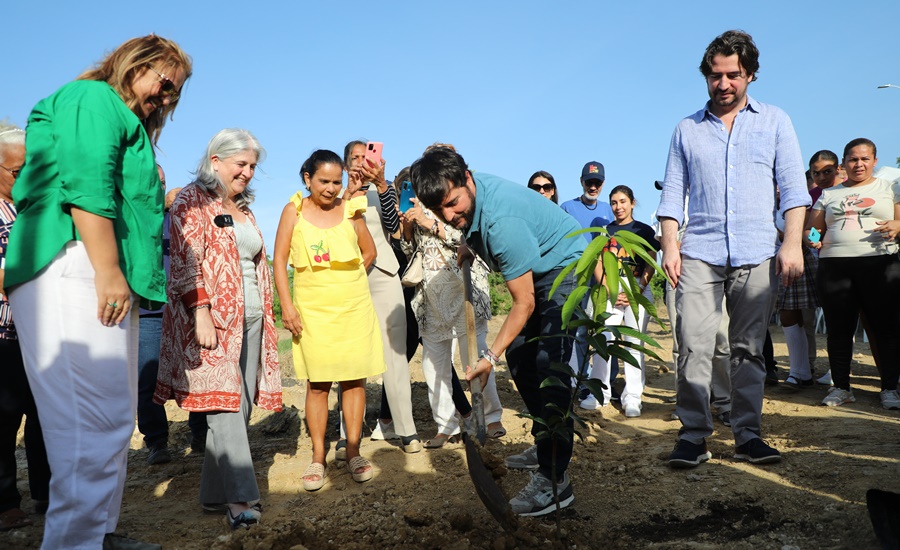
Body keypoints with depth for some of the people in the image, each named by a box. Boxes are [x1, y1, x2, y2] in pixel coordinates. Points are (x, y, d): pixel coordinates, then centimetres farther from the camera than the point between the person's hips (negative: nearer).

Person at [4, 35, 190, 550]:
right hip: (76, 271, -11)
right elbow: (86, 184, -14)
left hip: (109, 284, 11)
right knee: (95, 423, -15)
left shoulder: (130, 128, 31)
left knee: (115, 422, 12)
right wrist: (109, 271, -20)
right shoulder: (95, 97, 1)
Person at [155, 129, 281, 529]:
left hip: (250, 320, 8)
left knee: (239, 407, 6)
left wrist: (266, 316, 18)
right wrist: (201, 313, -20)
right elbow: (184, 260, -12)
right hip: (213, 318, -7)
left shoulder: (243, 208, 20)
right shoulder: (192, 200, -3)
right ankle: (239, 498, -10)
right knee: (224, 404, -11)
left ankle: (215, 492, 15)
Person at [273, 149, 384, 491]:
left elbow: (369, 252, 16)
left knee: (354, 379, 3)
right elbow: (280, 260, 1)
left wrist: (345, 280, 6)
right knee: (317, 382, 0)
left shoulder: (349, 209, 5)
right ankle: (318, 458, 11)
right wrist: (286, 305, -6)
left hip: (353, 306, 1)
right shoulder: (294, 211, 2)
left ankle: (353, 453, 14)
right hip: (312, 308, -1)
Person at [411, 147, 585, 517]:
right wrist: (469, 248, 6)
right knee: (519, 356, 11)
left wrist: (489, 356, -27)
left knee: (549, 366, -20)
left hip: (566, 268, -10)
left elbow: (524, 303, -29)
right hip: (535, 272, 10)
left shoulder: (502, 220, -36)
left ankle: (554, 480, -18)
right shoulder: (467, 197, -10)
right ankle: (545, 445, 26)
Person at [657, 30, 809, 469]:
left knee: (749, 349, 4)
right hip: (699, 253, 0)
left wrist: (792, 243, -5)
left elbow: (793, 188, 7)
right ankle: (693, 436, -2)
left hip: (756, 255, 0)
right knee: (694, 346, -8)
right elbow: (673, 194, 10)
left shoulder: (775, 122, 13)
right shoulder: (687, 129, 14)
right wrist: (670, 245, -2)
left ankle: (747, 434, 13)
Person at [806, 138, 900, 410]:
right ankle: (841, 387, 12)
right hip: (834, 267, 2)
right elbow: (812, 228, 18)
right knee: (839, 329, 2)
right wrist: (812, 239, -4)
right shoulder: (829, 194, 19)